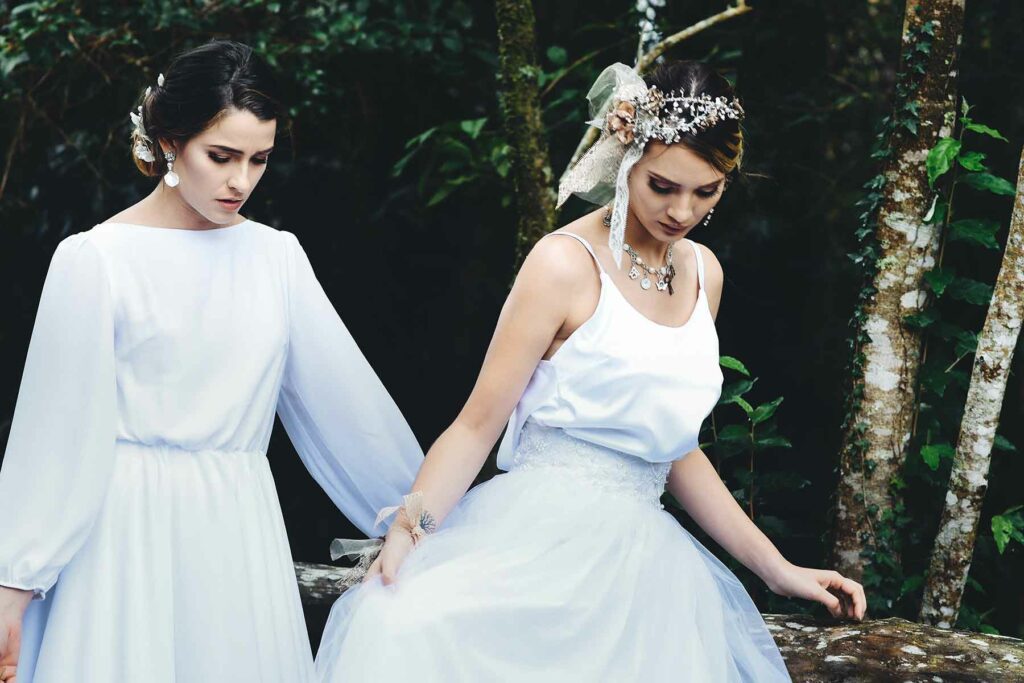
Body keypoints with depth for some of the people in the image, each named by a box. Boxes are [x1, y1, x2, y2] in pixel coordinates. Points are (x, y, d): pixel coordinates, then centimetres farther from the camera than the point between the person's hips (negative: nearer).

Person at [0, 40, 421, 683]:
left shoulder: (277, 256, 6)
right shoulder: (96, 260, -6)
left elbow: (346, 394, 9)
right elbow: (59, 430, -5)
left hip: (237, 528, 4)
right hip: (127, 529, -3)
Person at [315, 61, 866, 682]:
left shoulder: (704, 272, 13)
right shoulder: (569, 263, -7)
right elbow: (477, 425, -8)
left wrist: (777, 568, 18)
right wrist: (411, 525, -25)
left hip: (639, 556, 6)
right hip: (542, 544, -6)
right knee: (402, 626, -33)